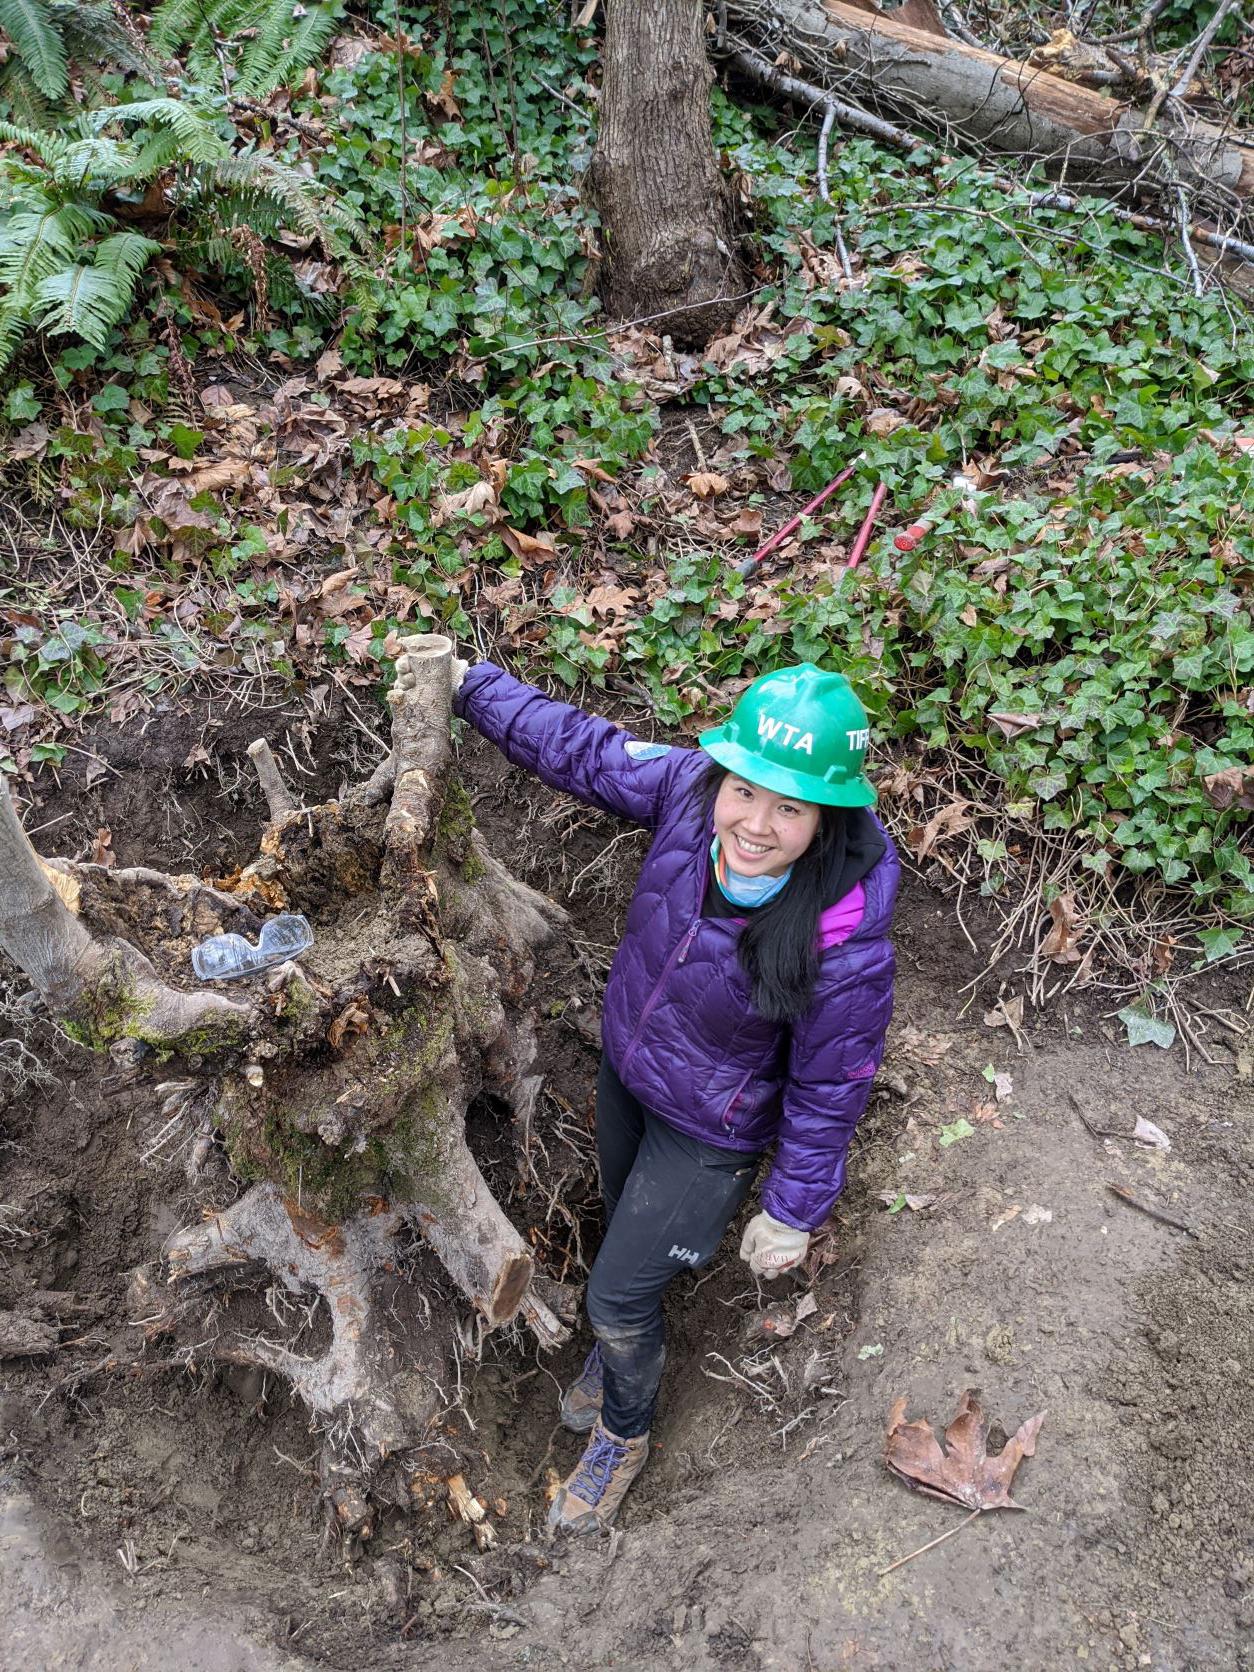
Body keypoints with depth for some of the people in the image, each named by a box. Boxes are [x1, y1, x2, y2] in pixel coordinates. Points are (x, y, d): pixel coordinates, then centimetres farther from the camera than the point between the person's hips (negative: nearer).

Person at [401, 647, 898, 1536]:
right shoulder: (688, 791, -28)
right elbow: (585, 748, -9)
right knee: (627, 1223, 31)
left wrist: (793, 1213, -8)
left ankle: (623, 1435, 47)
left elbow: (829, 1093, -22)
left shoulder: (847, 950, -38)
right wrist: (470, 686, -4)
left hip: (707, 1131, -5)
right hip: (625, 1067, 5)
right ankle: (632, 1347, 66)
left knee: (615, 1293, 11)